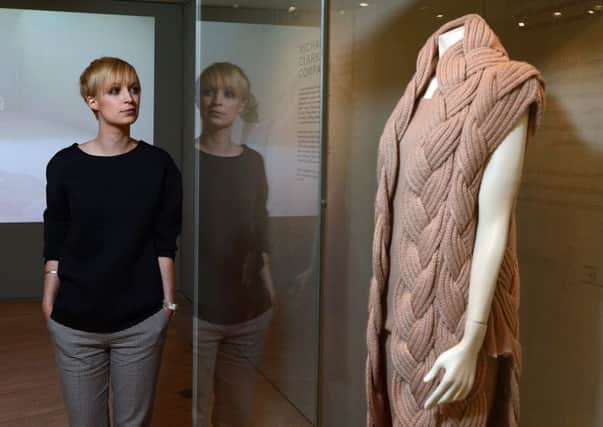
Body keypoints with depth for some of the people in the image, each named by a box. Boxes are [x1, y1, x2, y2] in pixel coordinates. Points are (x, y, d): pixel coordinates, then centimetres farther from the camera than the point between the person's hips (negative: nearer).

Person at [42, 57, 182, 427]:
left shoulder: (159, 164, -2)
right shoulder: (65, 165, -4)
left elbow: (165, 243, 1)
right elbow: (55, 246, 1)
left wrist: (168, 301, 0)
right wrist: (49, 303, -1)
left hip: (142, 321, 0)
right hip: (75, 322, 0)